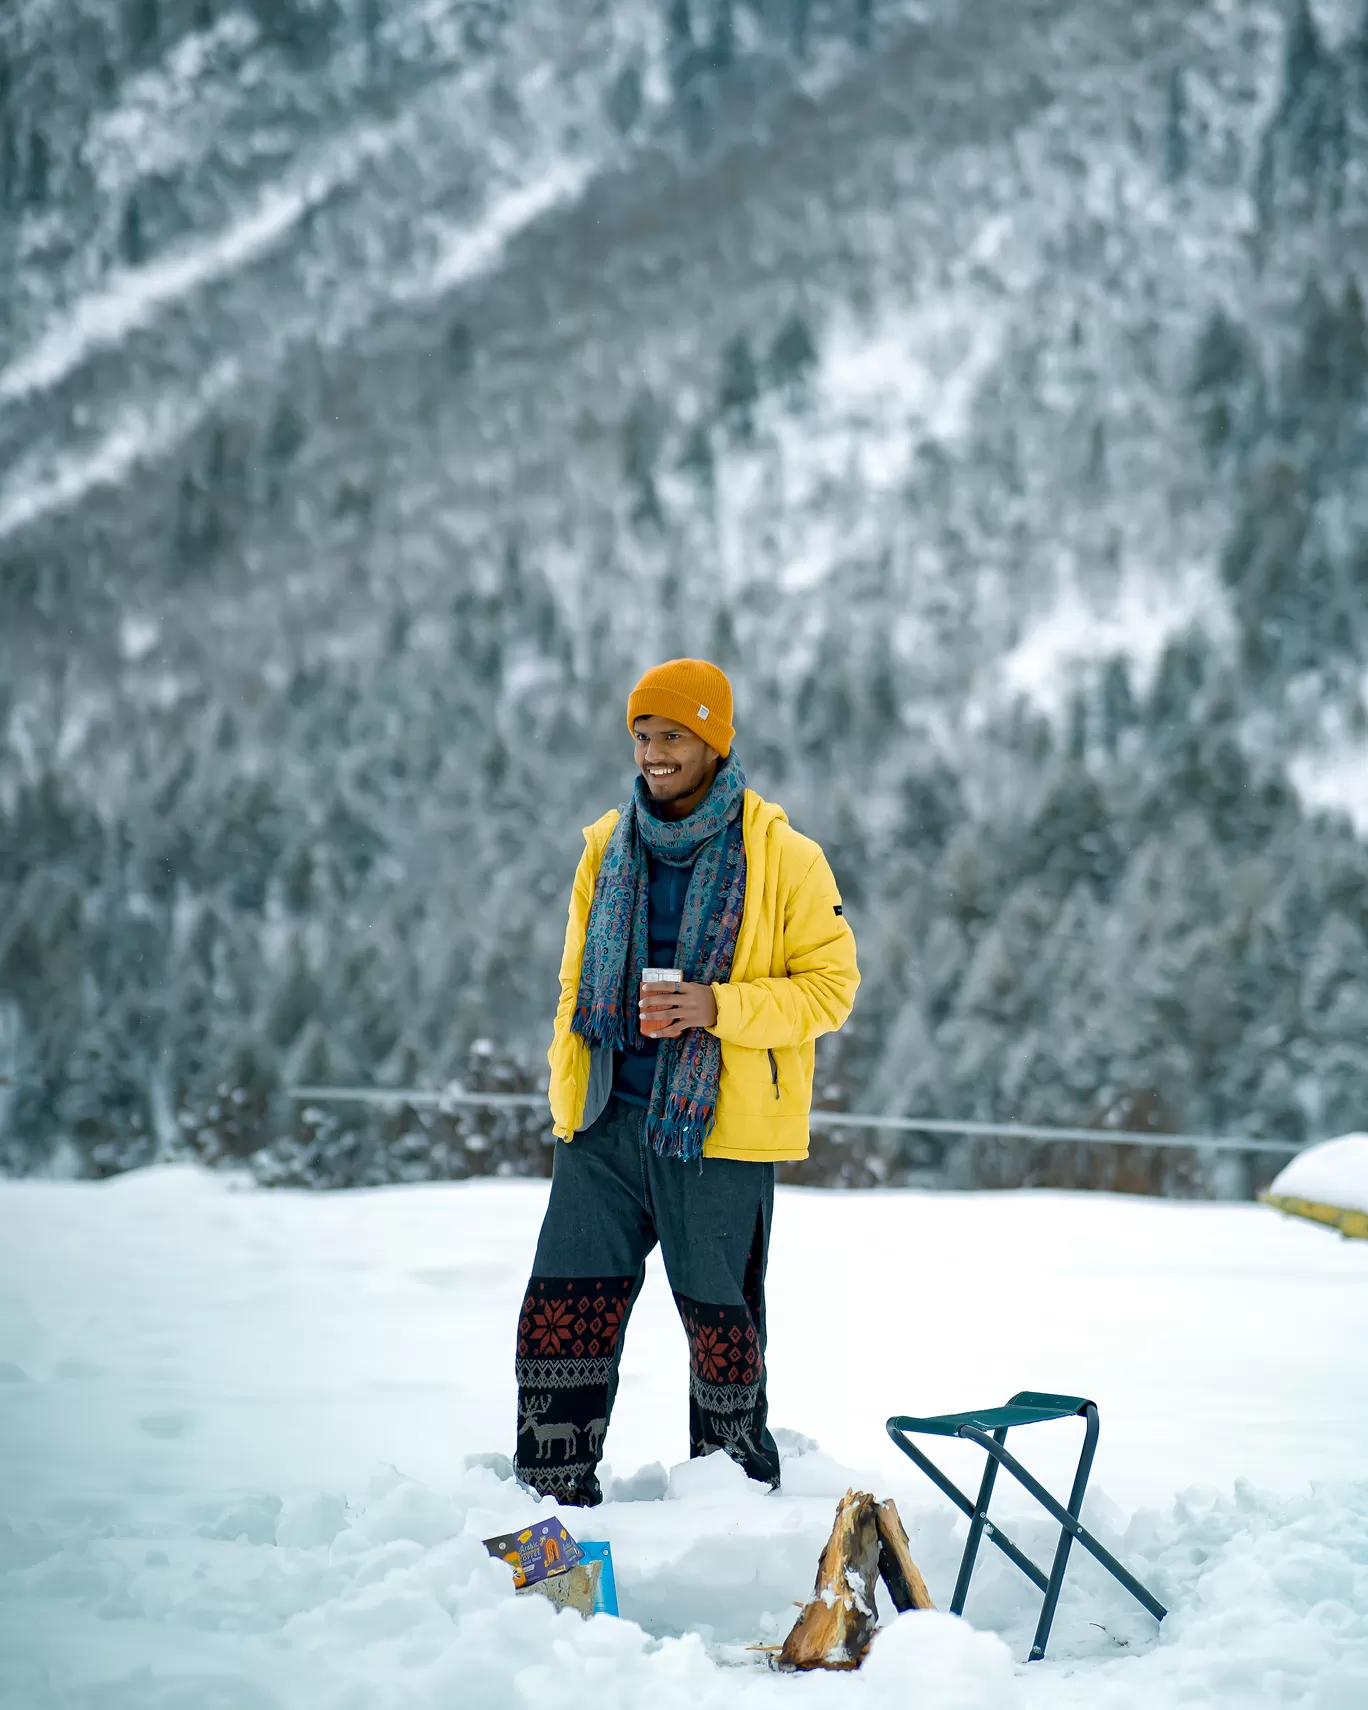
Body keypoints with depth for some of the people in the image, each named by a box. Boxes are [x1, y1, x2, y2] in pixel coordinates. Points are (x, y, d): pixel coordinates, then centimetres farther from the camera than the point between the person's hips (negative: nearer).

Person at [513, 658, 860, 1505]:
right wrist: (567, 1088, 10)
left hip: (716, 1126, -4)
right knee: (564, 1305, -1)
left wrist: (718, 1006, -18)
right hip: (606, 1120, 4)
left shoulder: (783, 856, -4)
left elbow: (831, 984, -5)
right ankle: (554, 1493, 9)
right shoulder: (610, 847, 11)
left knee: (720, 1317, 6)